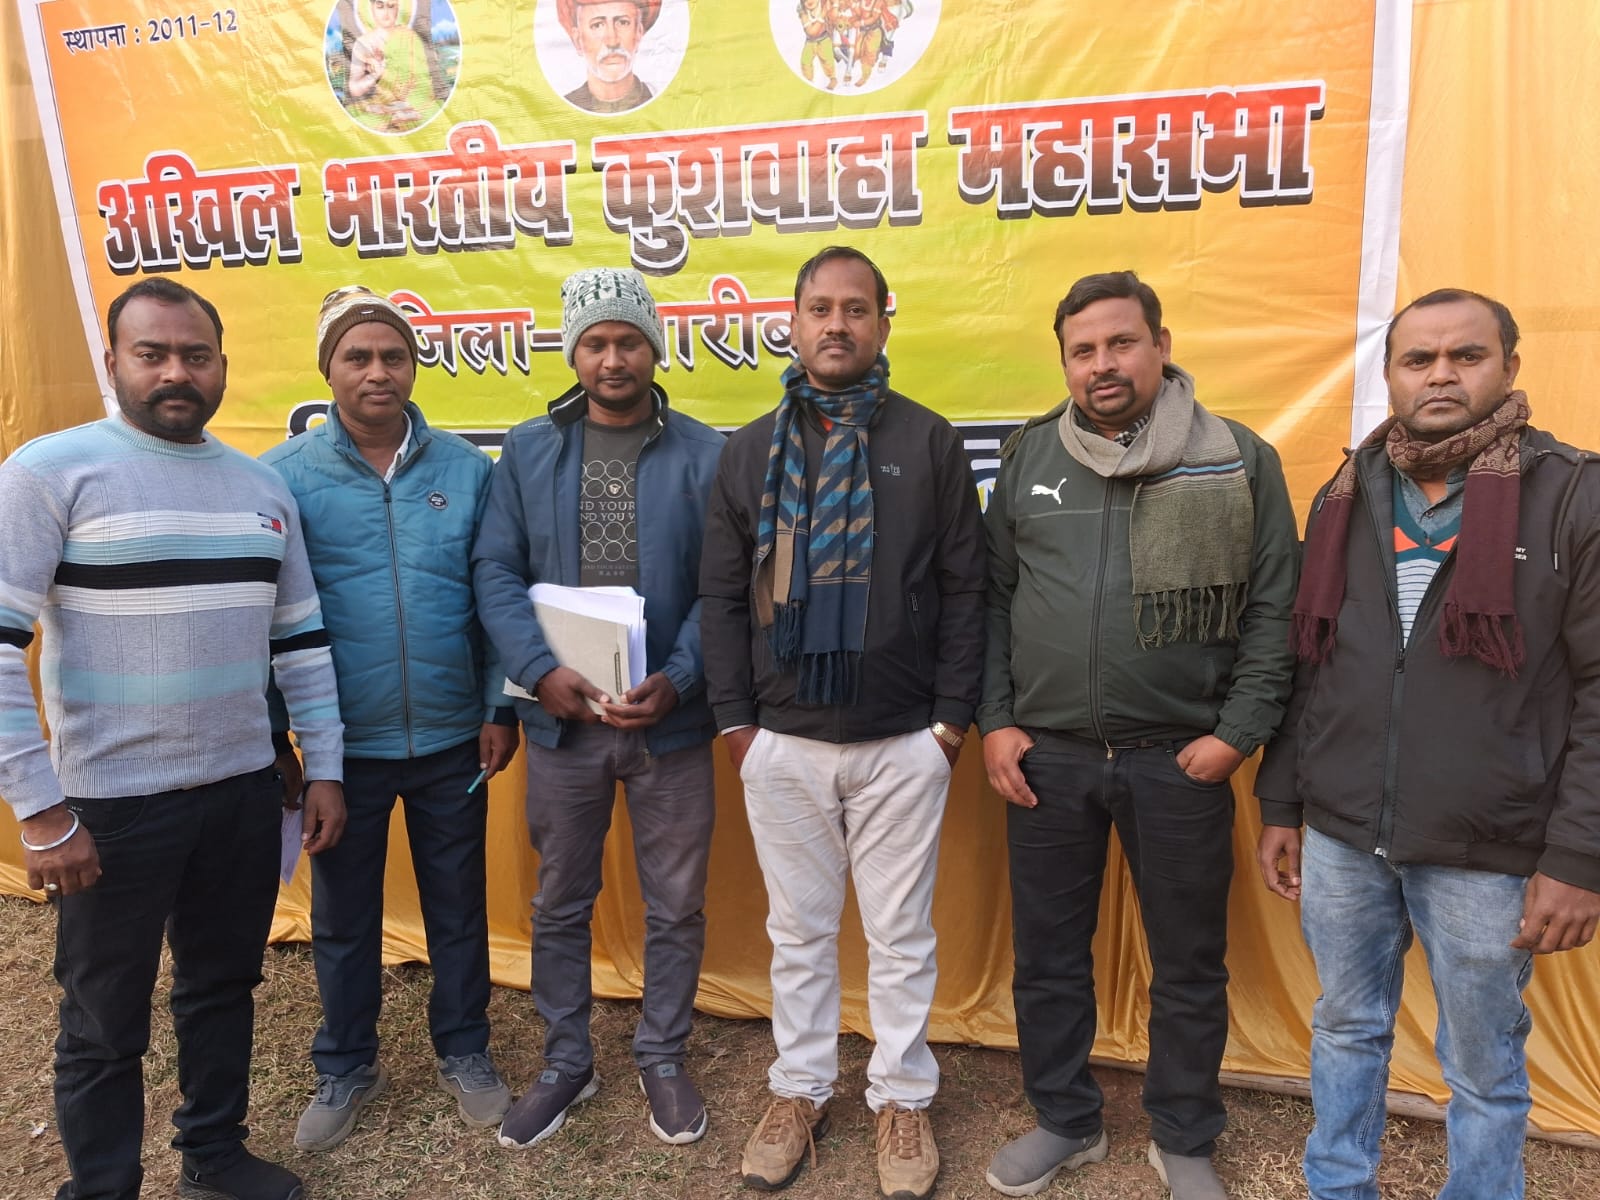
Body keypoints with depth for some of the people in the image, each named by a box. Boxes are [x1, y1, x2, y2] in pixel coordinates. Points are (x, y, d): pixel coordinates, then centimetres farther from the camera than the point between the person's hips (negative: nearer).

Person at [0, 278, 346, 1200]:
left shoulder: (262, 486, 6)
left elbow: (302, 637, 10)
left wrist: (324, 767, 8)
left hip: (246, 790, 5)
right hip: (113, 803, -4)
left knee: (224, 985, 19)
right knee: (107, 1023, 12)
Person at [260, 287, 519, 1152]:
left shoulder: (466, 468, -2)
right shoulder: (285, 475, -5)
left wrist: (499, 708, -1)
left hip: (452, 739, 1)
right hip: (343, 745, 0)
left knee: (458, 906, 15)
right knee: (342, 916, 16)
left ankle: (464, 1053, 35)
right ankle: (345, 1067, 37)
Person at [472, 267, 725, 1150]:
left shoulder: (705, 454, -1)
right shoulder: (528, 450, 3)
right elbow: (496, 573, -2)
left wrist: (677, 680, -18)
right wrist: (541, 671, -16)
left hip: (671, 723, -1)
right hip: (562, 720, 1)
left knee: (675, 905, 12)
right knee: (559, 904, 15)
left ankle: (662, 1058, 34)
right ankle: (565, 1063, 36)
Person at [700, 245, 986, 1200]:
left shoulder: (929, 442, 0)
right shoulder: (752, 449, 6)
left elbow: (965, 591, -1)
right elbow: (722, 595, 5)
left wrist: (953, 717, -4)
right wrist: (736, 719, 0)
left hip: (903, 744, -1)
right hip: (782, 743, 2)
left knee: (901, 935, 11)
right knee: (799, 931, 15)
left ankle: (903, 1099, 30)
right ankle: (801, 1090, 33)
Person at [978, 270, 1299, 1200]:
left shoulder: (1241, 461, -1)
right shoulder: (1029, 458, 4)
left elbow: (1274, 611, -1)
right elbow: (990, 599, 6)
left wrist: (1237, 735, -8)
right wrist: (996, 720, 0)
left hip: (1181, 763, -1)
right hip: (1045, 756, 2)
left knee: (1190, 966, 13)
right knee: (1047, 957, 14)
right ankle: (1066, 1123, 36)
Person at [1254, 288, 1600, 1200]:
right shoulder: (1348, 494, 7)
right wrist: (1280, 805, 11)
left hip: (1488, 854, -4)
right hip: (1340, 838, 4)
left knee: (1484, 1068, 13)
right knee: (1347, 1033, 19)